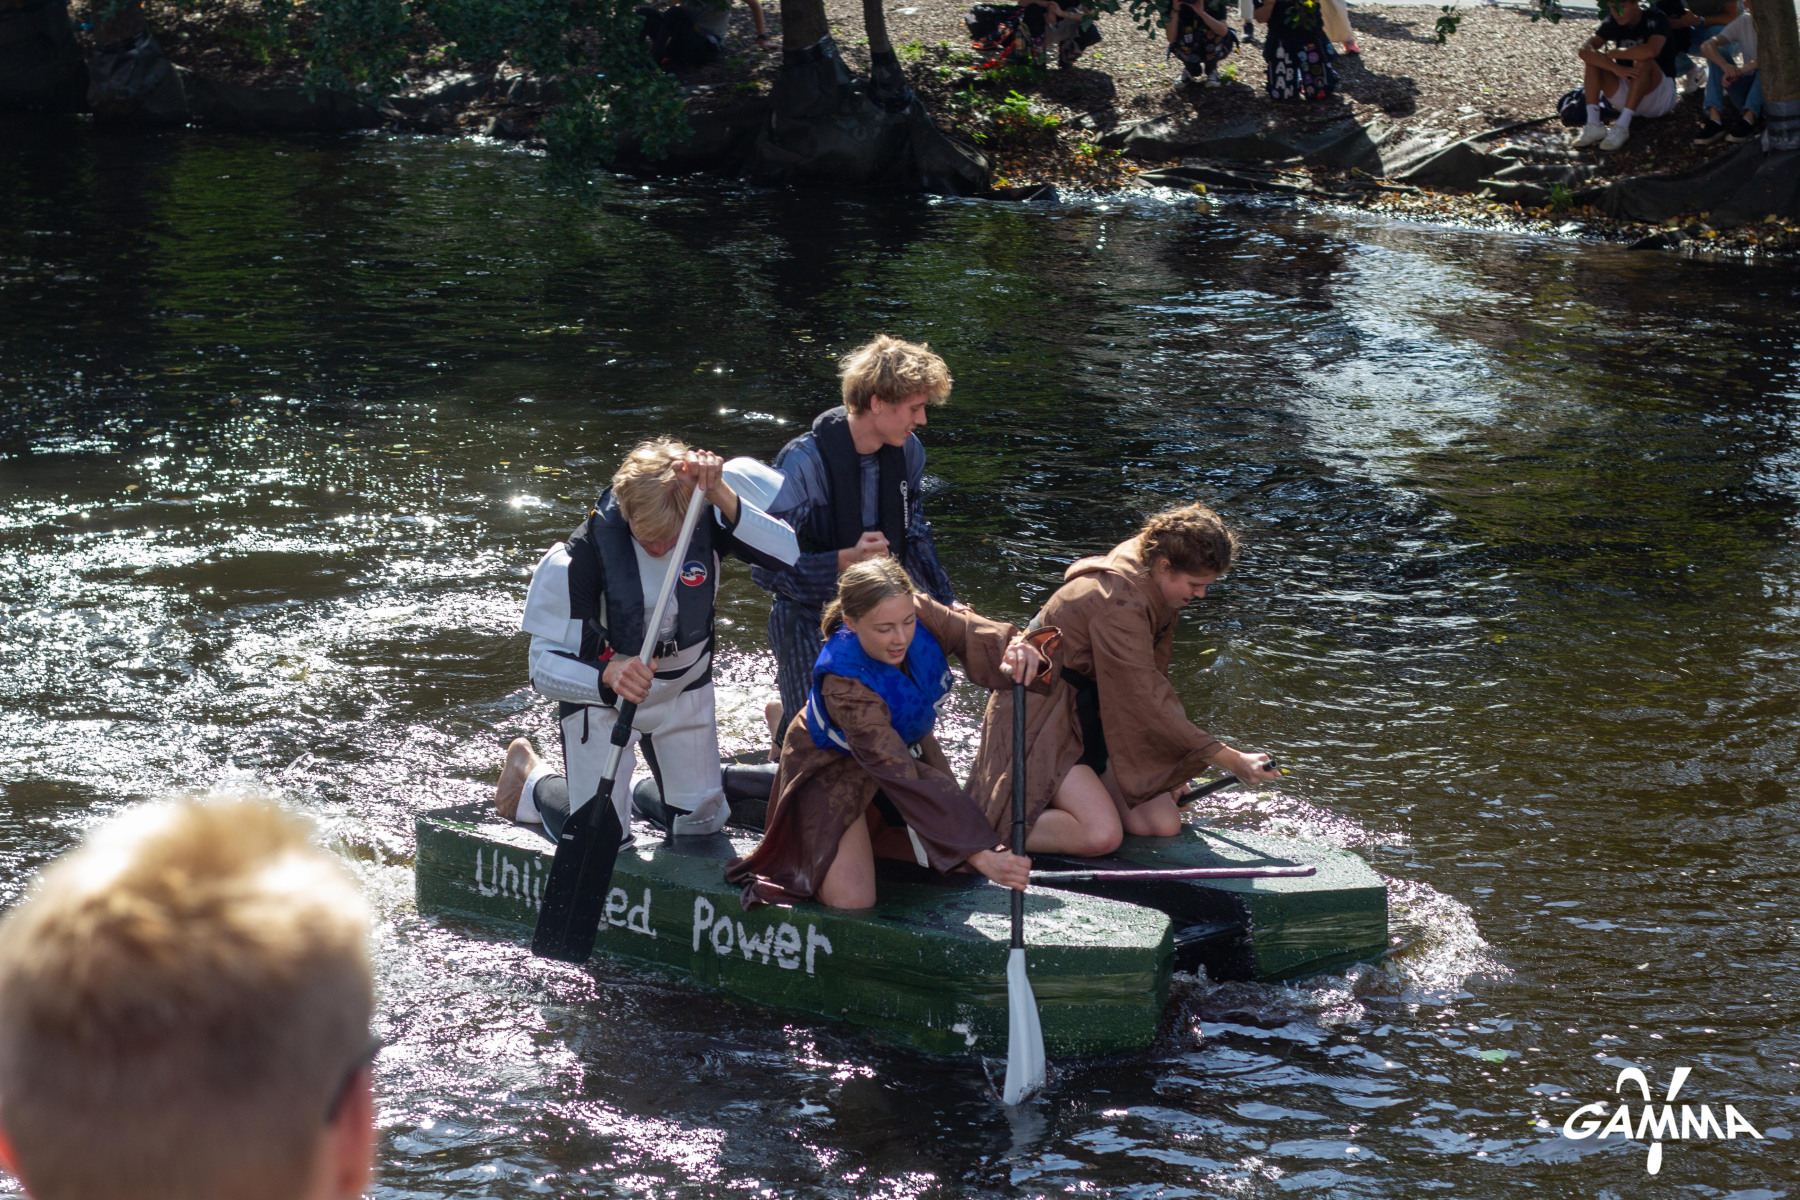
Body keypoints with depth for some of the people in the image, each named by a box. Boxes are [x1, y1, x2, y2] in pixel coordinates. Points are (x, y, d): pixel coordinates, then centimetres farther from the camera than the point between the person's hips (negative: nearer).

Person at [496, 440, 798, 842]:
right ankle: (531, 780, 30)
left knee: (702, 823, 12)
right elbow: (545, 665, -28)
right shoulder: (584, 553, -31)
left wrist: (721, 497, -45)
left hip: (683, 687, 4)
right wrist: (607, 675, -48)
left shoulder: (707, 520, -24)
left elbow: (793, 557, -38)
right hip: (599, 686, -4)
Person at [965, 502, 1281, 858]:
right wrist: (1233, 762, -27)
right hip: (1044, 722, -10)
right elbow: (1149, 703, -29)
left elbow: (1153, 682, 9)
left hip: (1095, 717, 10)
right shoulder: (1120, 604, -28)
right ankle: (990, 825, -8)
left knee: (1163, 823, -4)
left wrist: (1168, 776, 6)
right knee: (1101, 835, -26)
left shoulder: (1157, 587, 2)